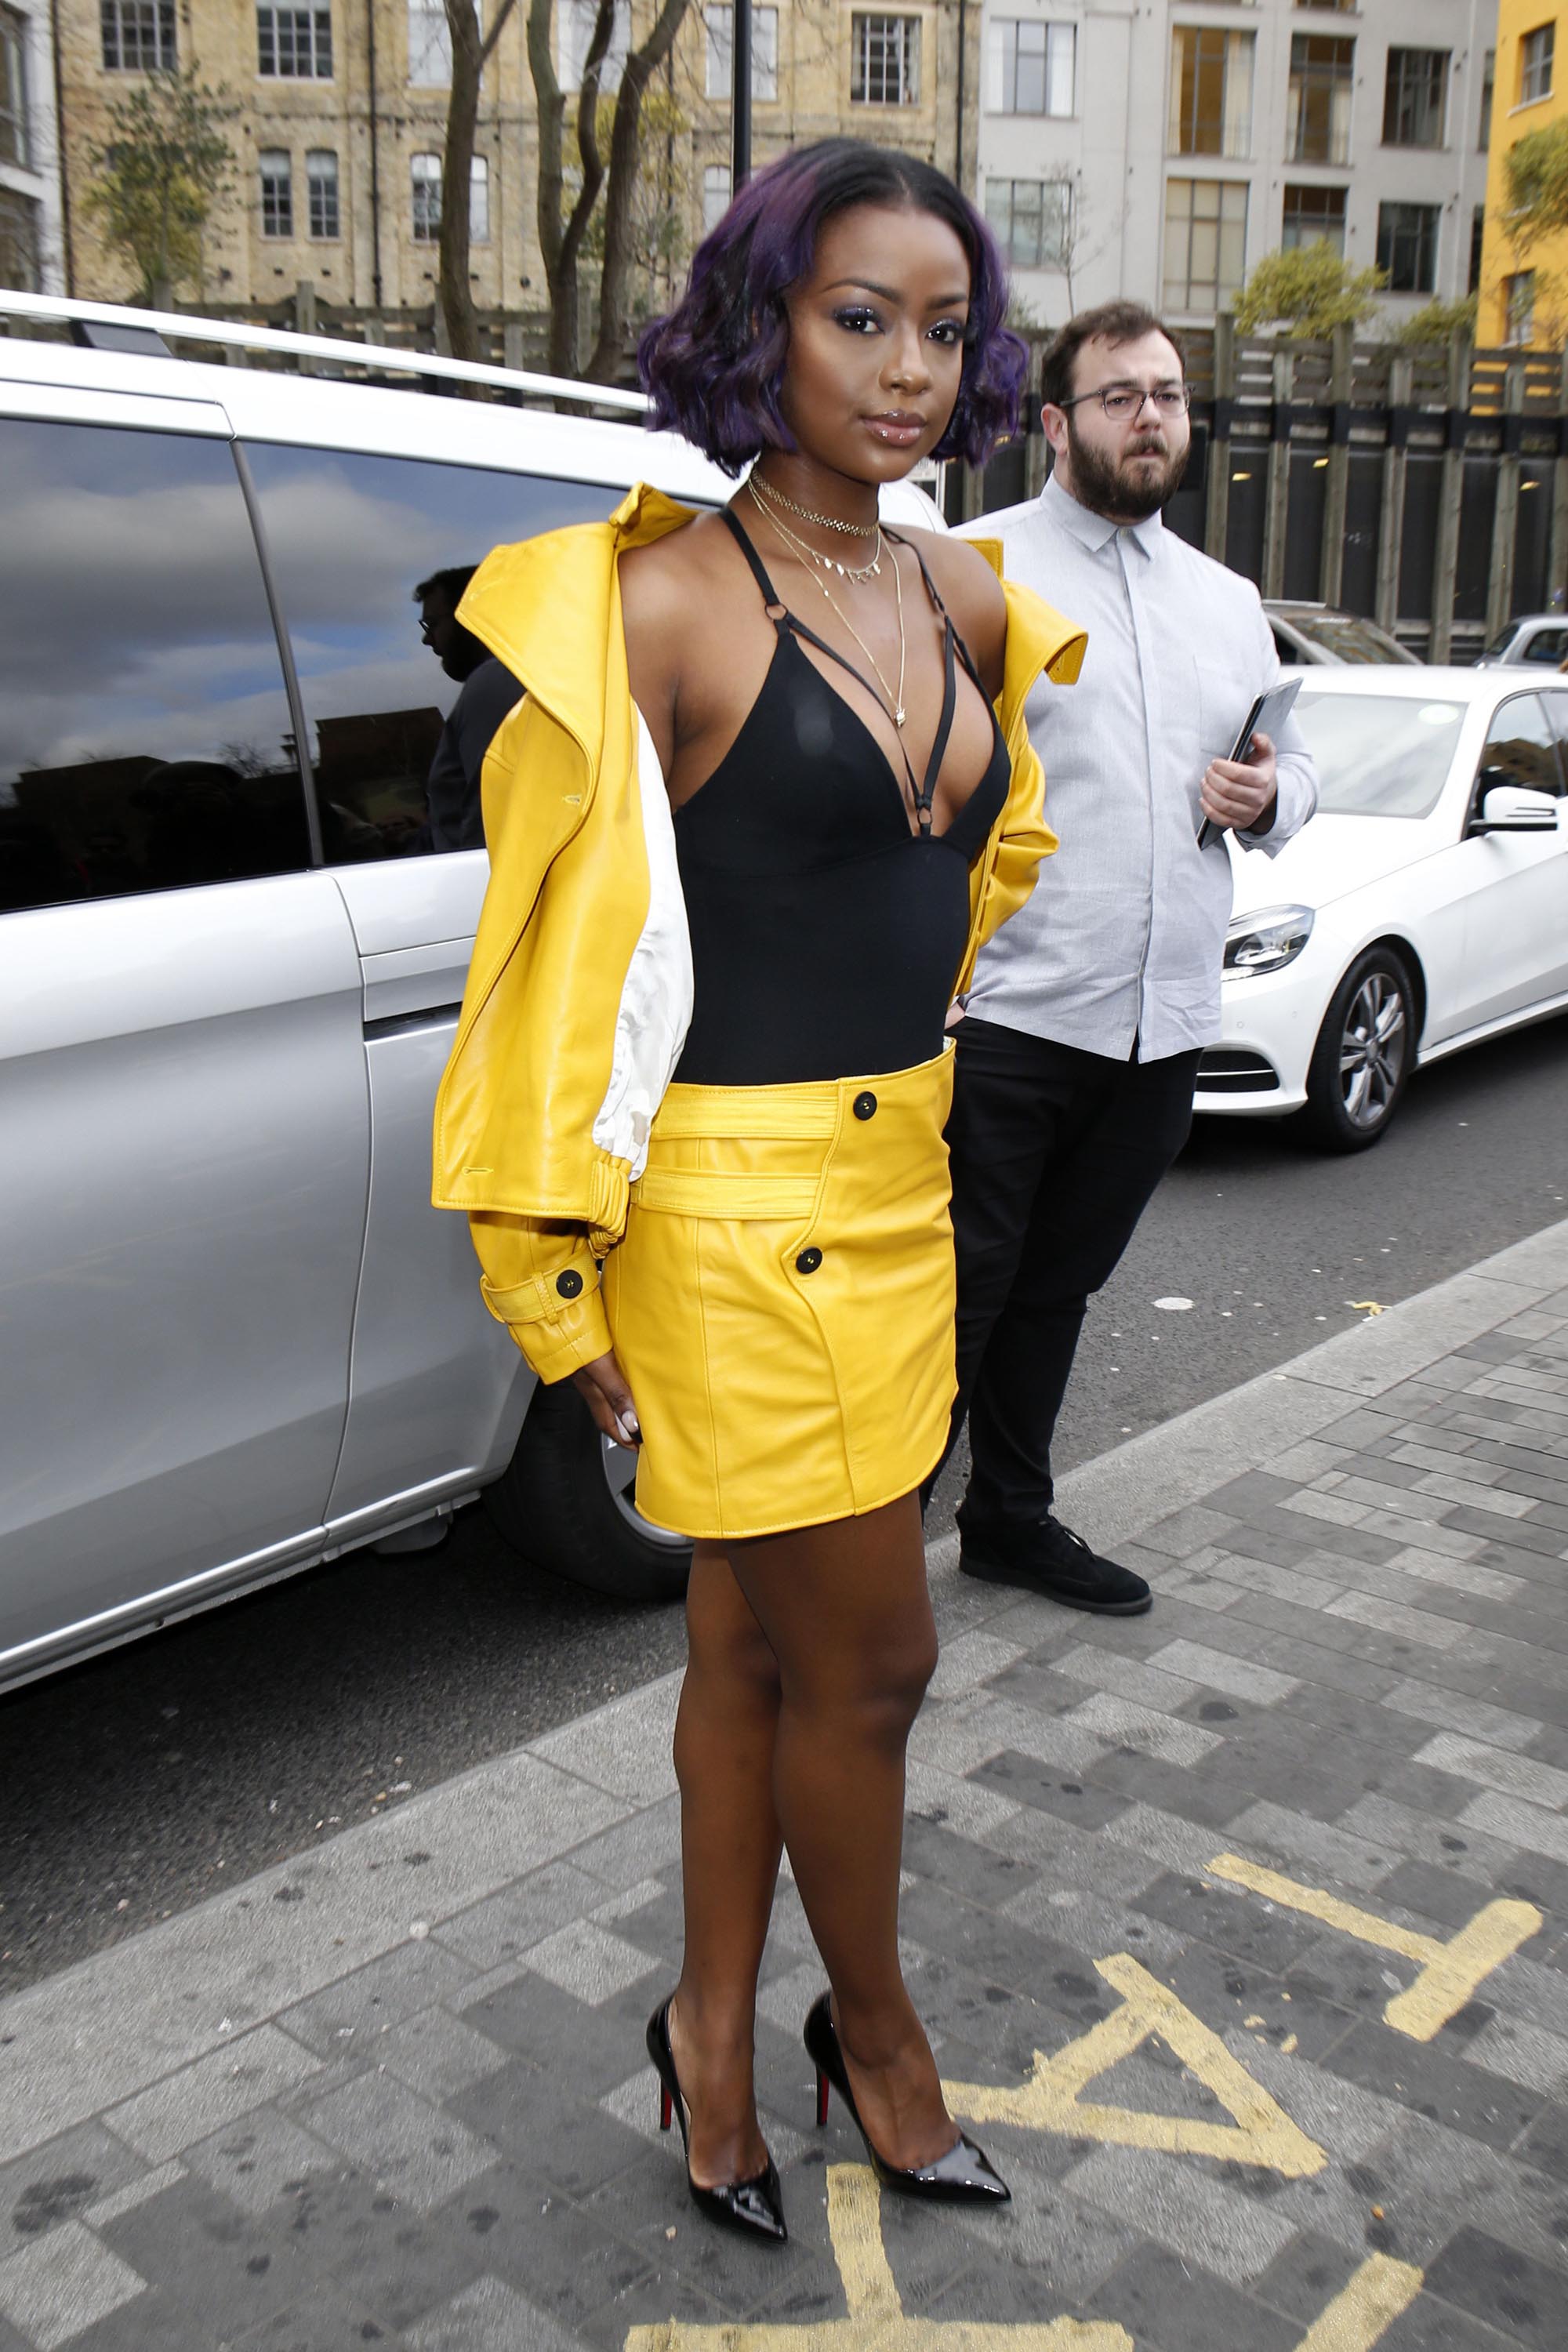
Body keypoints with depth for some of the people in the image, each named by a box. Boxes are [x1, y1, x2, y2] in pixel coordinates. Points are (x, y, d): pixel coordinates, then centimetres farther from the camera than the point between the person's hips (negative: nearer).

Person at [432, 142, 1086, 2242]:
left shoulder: (965, 606, 7)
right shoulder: (665, 605, -13)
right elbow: (570, 947, -13)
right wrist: (564, 1278, -11)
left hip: (899, 1182, 7)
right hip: (738, 1208, -6)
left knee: (754, 1646, 18)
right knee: (868, 1657, 7)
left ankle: (716, 2033, 38)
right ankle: (872, 2029, 35)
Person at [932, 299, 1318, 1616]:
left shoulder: (1228, 602, 19)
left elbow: (1295, 764, 26)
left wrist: (1267, 799, 2)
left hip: (1164, 1018, 6)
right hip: (1008, 1012, -5)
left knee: (1058, 1289, 17)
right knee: (958, 1292, -2)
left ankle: (1012, 1518, 32)